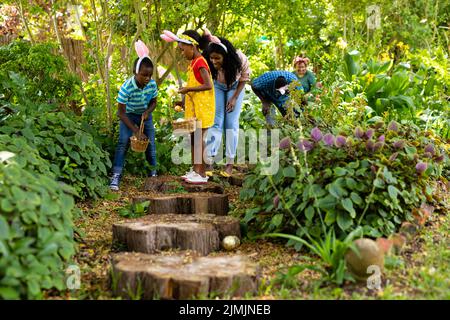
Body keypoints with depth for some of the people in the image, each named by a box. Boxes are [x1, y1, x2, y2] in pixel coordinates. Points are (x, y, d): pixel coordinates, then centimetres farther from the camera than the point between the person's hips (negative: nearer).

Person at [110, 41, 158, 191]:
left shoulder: (152, 84, -22)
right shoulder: (126, 88, -34)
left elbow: (153, 102, -1)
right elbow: (121, 113, -26)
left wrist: (147, 112, -23)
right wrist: (135, 130, -28)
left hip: (145, 115, 4)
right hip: (128, 116, -3)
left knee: (151, 143, 4)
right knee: (123, 142, -18)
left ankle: (153, 171, 27)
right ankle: (116, 175, -20)